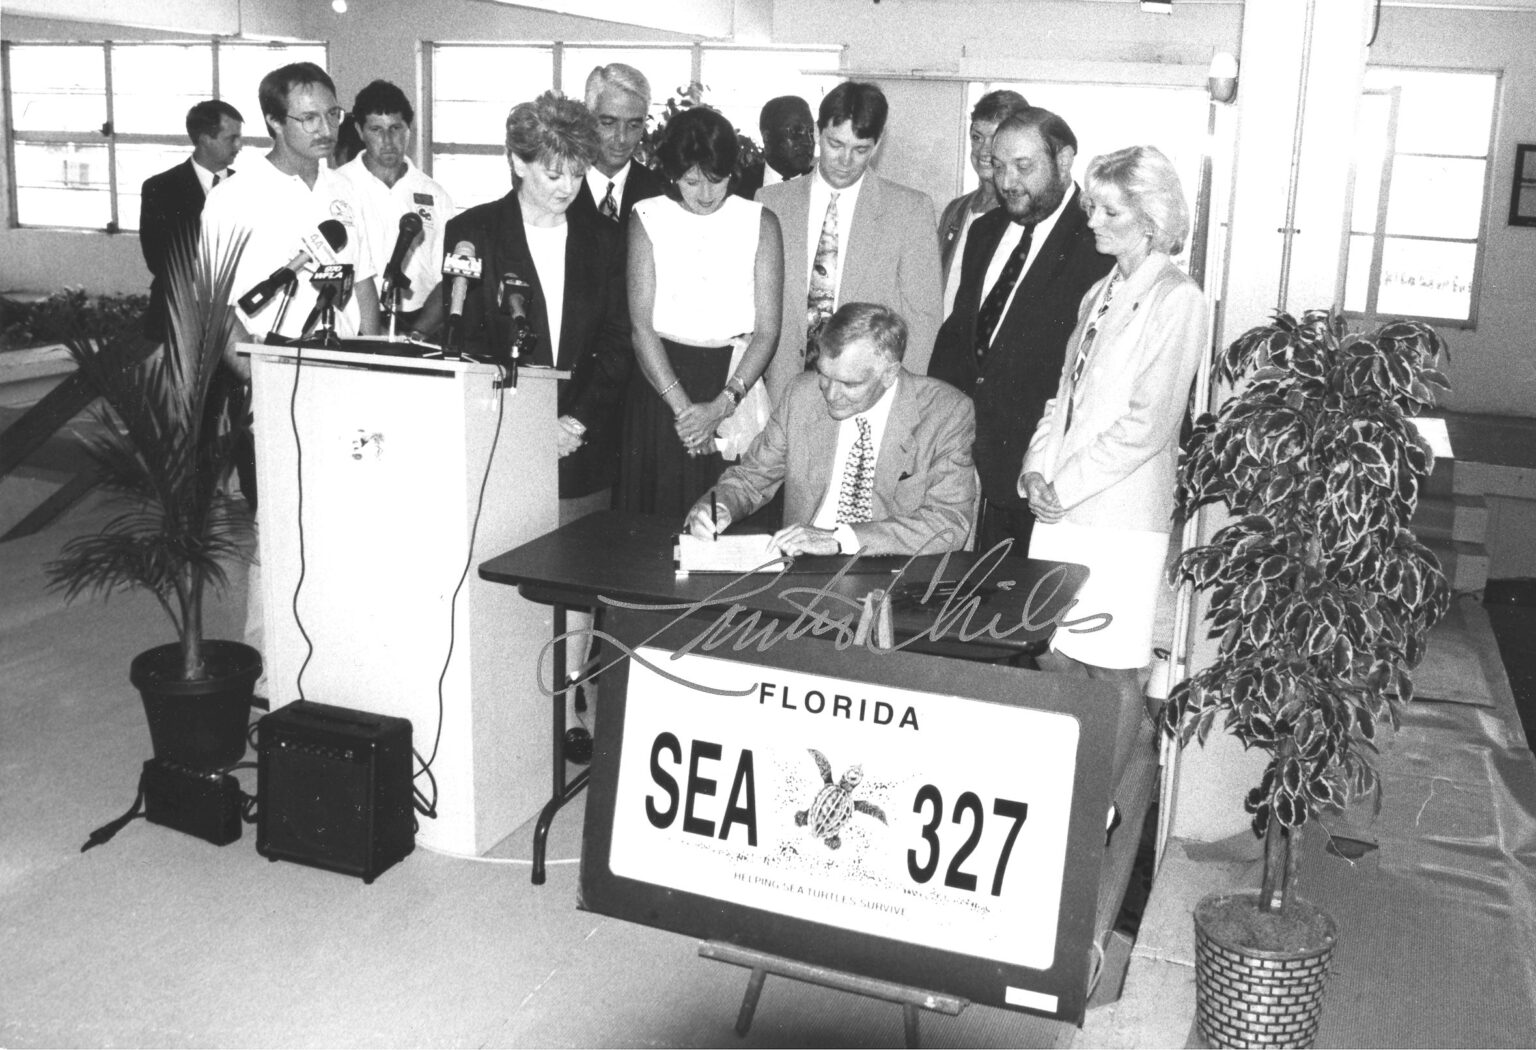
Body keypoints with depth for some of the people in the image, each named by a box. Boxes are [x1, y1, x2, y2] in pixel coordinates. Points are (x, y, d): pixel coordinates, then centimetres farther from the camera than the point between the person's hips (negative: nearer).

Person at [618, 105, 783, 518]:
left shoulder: (760, 223, 3)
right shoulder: (648, 219, 3)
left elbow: (767, 330, -1)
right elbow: (641, 325, -3)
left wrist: (720, 406, -12)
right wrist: (682, 406, -13)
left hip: (736, 381, 0)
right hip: (661, 380, 0)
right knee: (658, 520, 1)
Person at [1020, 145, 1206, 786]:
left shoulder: (1176, 299, -8)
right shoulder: (1099, 295, 16)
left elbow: (1148, 423, -14)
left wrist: (1065, 485, -12)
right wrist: (1038, 465, 2)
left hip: (1120, 515, -7)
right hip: (1060, 508, 7)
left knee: (1112, 671, 1)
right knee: (1052, 659, 10)